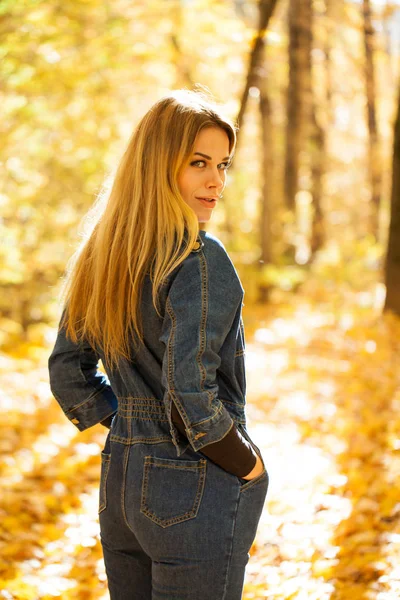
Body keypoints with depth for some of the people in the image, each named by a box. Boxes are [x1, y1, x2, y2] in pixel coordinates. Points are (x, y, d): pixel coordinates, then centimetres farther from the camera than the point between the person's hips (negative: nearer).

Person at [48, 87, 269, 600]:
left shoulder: (102, 254, 6)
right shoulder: (201, 260, -18)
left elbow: (68, 374, 13)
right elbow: (189, 391, -24)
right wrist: (244, 462, -10)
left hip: (118, 478, 8)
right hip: (197, 490, -7)